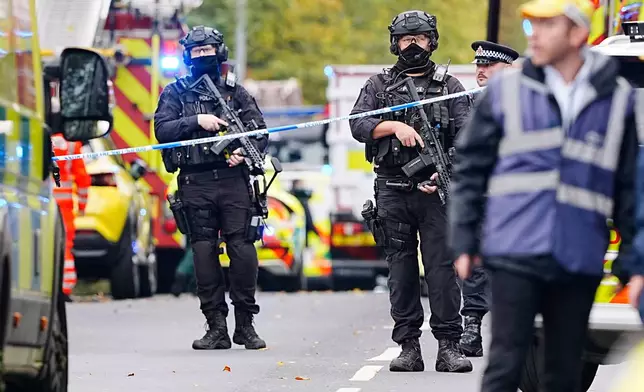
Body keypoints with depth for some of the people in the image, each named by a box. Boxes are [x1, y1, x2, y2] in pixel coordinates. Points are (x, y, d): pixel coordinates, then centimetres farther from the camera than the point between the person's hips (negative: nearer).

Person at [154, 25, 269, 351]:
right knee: (204, 253, -1)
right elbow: (162, 129, -2)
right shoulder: (175, 93, 11)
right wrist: (197, 121, -13)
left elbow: (261, 132, 10)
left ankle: (245, 324, 1)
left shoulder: (235, 93, 13)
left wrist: (246, 150, -10)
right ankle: (216, 327, 3)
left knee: (242, 249, -7)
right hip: (196, 184, 0)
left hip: (233, 180, 0)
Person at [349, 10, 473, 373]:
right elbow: (358, 123, 0)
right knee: (401, 268, 3)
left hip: (436, 191, -1)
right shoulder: (379, 85, 13)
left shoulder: (450, 85, 9)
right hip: (393, 190, 1)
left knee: (442, 266, -6)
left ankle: (449, 346, -6)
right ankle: (408, 347, 6)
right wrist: (396, 126, -16)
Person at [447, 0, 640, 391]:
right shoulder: (506, 90, 4)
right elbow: (469, 168, 8)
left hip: (579, 258, 1)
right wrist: (464, 242, 5)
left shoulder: (616, 98, 6)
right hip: (515, 254, -1)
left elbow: (629, 183, 10)